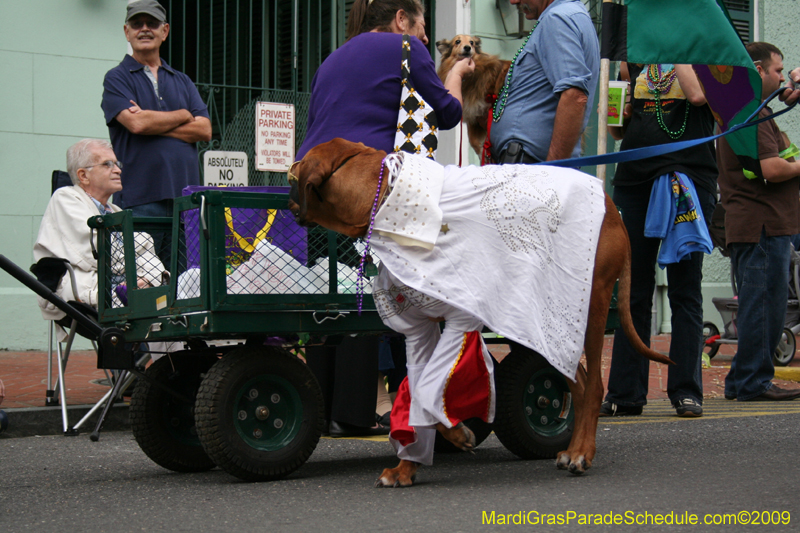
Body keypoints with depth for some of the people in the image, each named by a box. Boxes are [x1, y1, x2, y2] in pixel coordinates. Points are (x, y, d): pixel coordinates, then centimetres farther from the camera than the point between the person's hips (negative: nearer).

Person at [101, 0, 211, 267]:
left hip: (185, 195, 4)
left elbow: (204, 129, 6)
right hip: (139, 196, -4)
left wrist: (154, 123, -5)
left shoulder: (182, 81, 21)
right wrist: (183, 116, 3)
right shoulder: (117, 79, 7)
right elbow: (136, 123, -11)